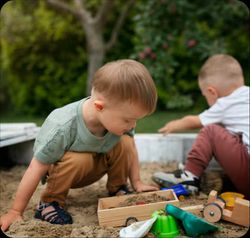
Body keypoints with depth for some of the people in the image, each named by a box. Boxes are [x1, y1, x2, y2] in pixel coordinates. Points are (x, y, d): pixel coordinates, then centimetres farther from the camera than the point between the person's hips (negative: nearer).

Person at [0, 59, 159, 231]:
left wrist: (137, 182, -2)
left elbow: (131, 148, -4)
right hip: (64, 168, -4)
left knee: (124, 144, -21)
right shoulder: (61, 128, -40)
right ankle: (50, 201, -14)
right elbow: (37, 169, -31)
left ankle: (117, 189, 3)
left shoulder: (118, 118, -25)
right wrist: (16, 212, -24)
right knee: (78, 159, -37)